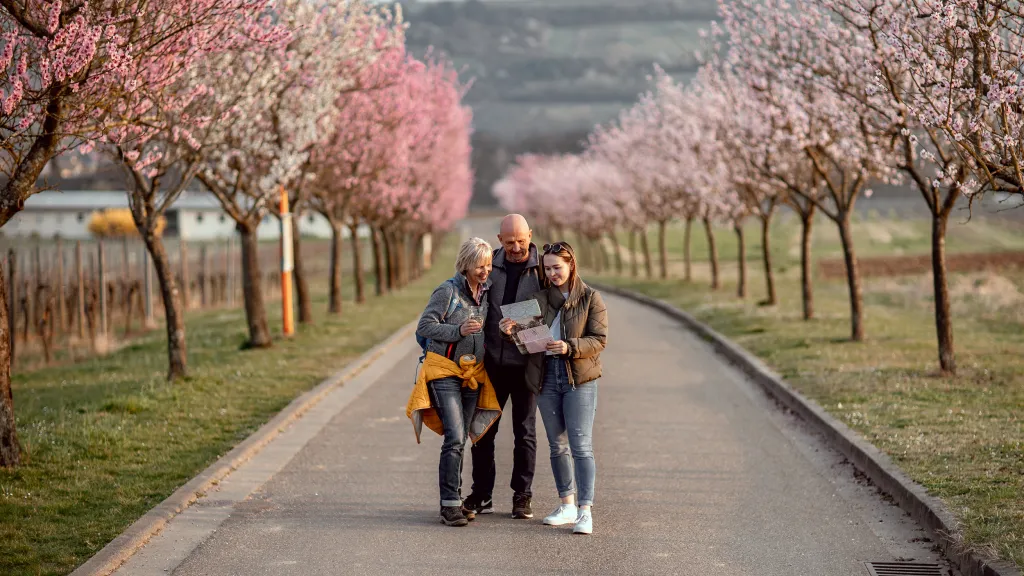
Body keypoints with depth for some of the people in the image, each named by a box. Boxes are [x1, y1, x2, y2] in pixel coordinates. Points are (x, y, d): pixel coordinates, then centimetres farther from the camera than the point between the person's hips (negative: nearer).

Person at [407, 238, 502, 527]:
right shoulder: (448, 291, -11)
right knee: (455, 438, -14)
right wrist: (458, 331, -23)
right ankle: (450, 506, -13)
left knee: (459, 439, 11)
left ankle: (453, 501, 17)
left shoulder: (488, 291, 8)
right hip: (444, 371, -6)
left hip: (473, 373, 6)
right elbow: (424, 326, -12)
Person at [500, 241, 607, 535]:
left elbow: (599, 339, -7)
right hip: (546, 376, 5)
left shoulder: (590, 298, -1)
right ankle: (567, 505, 22)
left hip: (579, 378, -5)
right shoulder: (540, 298, 10)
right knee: (557, 445, 11)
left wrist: (569, 347, -22)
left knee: (581, 445, -10)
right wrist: (512, 330, -11)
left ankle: (585, 510, -11)